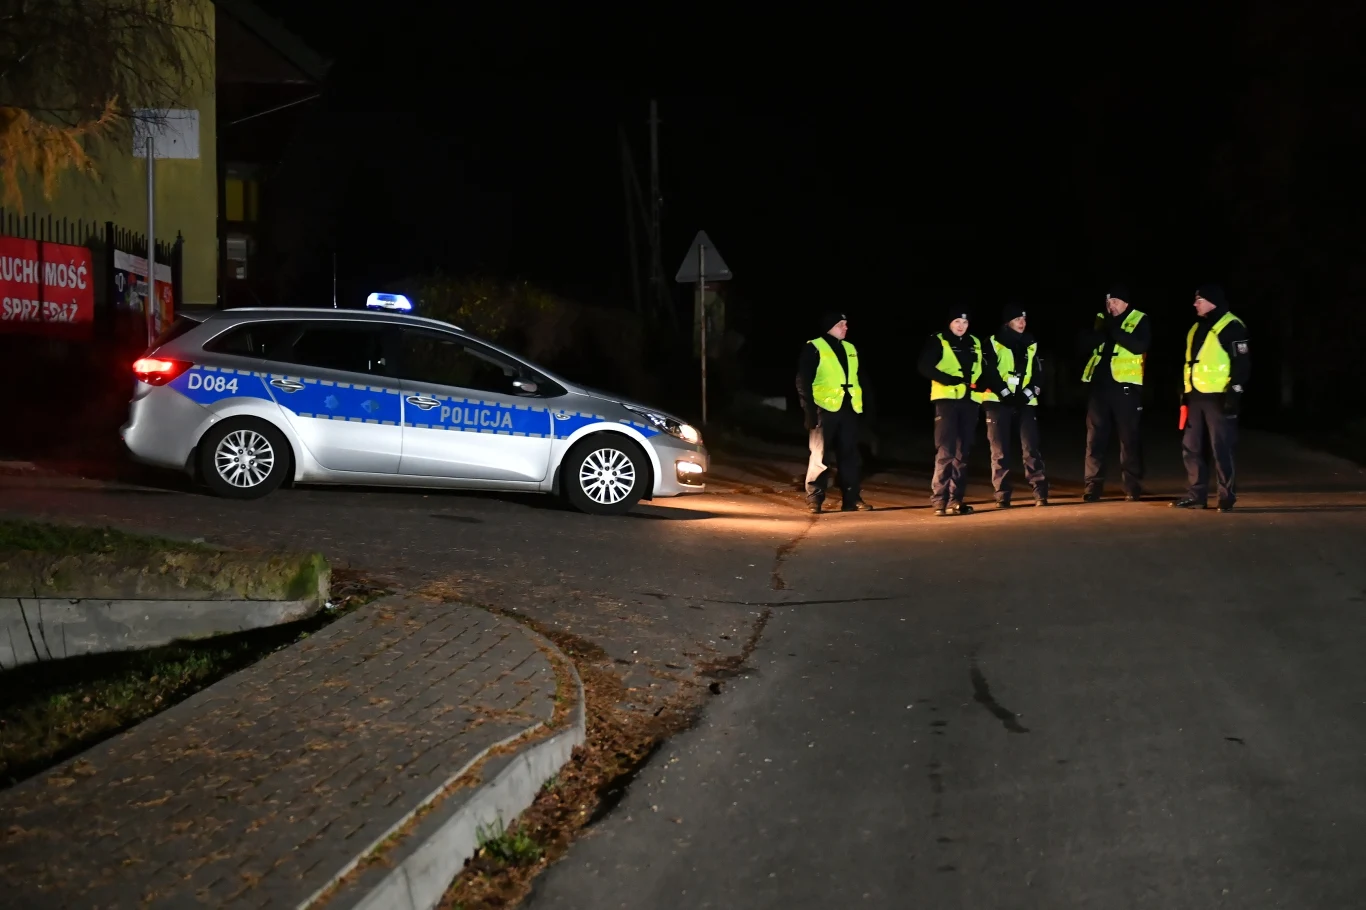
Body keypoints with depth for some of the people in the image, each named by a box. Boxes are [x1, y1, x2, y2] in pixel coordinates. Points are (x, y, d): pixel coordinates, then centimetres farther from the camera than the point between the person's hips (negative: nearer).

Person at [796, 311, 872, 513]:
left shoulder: (850, 349, 16)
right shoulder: (814, 348, -3)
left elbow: (857, 379, 20)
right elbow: (803, 382, -7)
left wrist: (861, 404, 12)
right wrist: (810, 410, -13)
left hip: (848, 409, 6)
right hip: (825, 408, -6)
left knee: (849, 455, 6)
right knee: (820, 456, -2)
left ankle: (852, 498, 9)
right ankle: (814, 499, 4)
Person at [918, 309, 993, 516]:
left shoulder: (975, 343, 16)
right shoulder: (938, 341, 1)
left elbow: (986, 369, 21)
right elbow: (925, 367, -10)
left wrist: (982, 383, -1)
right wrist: (950, 380, -20)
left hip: (970, 401, 5)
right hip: (947, 399, -5)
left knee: (962, 452, 8)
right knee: (945, 451, -10)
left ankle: (956, 499, 13)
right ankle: (939, 500, -8)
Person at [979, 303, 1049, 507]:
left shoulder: (1031, 345, 14)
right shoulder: (993, 343, 3)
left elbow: (1038, 373, 9)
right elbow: (989, 372, -5)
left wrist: (1027, 393, -7)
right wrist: (1005, 394, -13)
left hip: (1025, 402, 2)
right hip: (999, 402, -2)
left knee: (1031, 448, -5)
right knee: (1000, 451, -3)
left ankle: (1040, 493, -5)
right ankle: (1002, 496, 1)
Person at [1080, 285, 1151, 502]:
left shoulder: (1140, 320, 1)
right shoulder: (1101, 320, 13)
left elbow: (1140, 346, -14)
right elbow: (1088, 344, 2)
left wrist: (1114, 330, -19)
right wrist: (1101, 331, -15)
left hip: (1125, 385, -4)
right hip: (1100, 384, 4)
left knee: (1129, 438, 1)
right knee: (1095, 437, 2)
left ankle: (1132, 487, 6)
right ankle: (1093, 486, 6)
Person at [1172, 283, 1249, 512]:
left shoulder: (1231, 327, -8)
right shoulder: (1197, 328, 19)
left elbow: (1241, 363, -13)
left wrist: (1235, 393, -18)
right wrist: (1185, 393, 22)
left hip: (1218, 397, -9)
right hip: (1196, 396, 9)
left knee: (1221, 449, -6)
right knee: (1191, 448, 9)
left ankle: (1227, 497, 0)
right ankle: (1196, 495, 16)